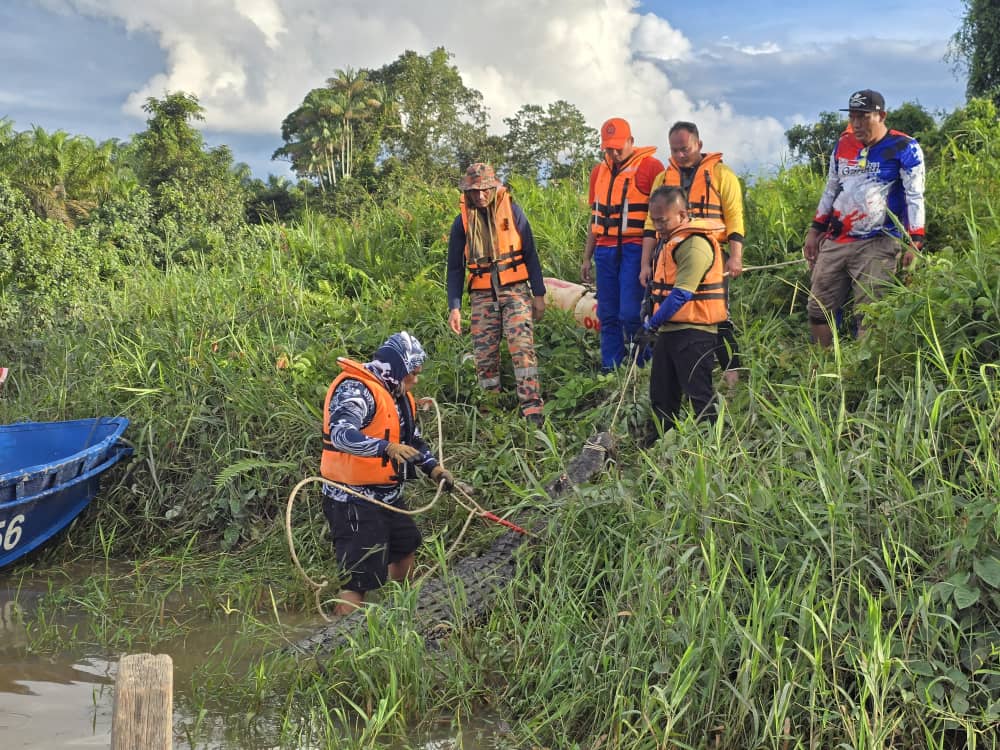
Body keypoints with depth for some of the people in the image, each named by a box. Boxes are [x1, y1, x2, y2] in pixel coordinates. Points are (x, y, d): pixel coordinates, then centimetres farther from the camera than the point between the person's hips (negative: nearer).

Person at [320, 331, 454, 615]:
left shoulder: (398, 395, 13)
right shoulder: (355, 389, -19)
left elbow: (413, 439, 24)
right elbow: (341, 434, -36)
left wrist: (433, 467, 7)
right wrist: (387, 447, -48)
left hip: (388, 495, 10)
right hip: (354, 500, -10)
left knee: (405, 549, 27)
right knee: (359, 581, -12)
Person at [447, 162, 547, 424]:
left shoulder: (512, 211, 0)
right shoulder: (462, 221, 3)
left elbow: (530, 254, 5)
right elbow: (455, 268, 8)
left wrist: (539, 295, 2)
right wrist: (454, 307, -1)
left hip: (515, 291, -2)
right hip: (483, 296, 2)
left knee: (522, 346, -15)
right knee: (484, 354, 0)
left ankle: (532, 409, -17)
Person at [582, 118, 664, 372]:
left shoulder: (650, 167, -4)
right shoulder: (599, 172, 16)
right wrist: (586, 258, 21)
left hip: (635, 250, -6)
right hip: (606, 251, 6)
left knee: (630, 313, -12)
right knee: (607, 316, 5)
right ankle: (609, 371, 11)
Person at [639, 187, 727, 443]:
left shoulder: (695, 244, -18)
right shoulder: (673, 240, 14)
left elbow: (681, 295, -23)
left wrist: (652, 323, -15)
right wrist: (655, 323, 11)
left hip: (693, 332, -10)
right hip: (669, 330, 10)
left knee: (699, 395, -4)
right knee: (661, 394, 17)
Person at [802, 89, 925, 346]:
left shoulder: (904, 148, -6)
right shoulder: (843, 145, 11)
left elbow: (915, 197, -8)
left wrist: (915, 242, -15)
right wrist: (815, 230, 16)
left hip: (877, 245, -6)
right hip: (835, 241, 6)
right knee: (818, 310, 7)